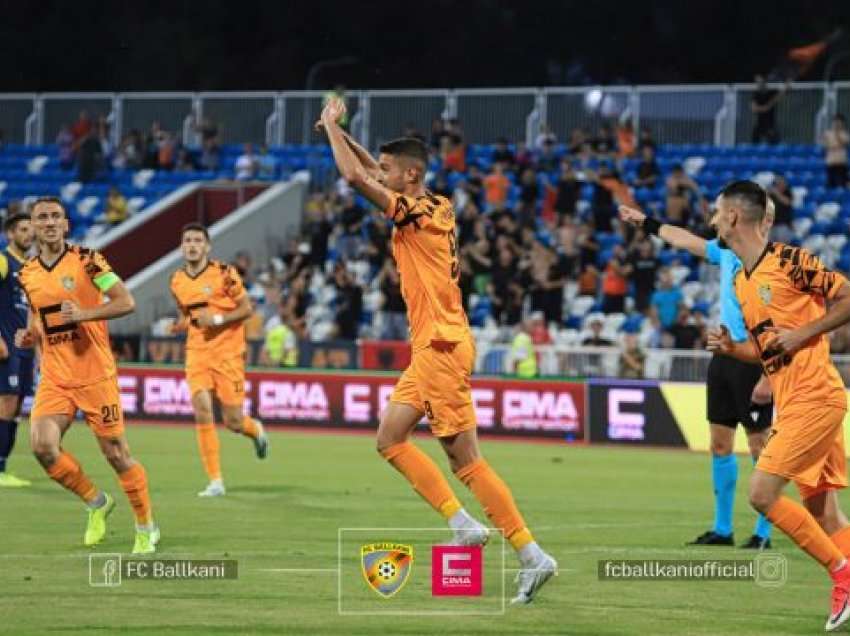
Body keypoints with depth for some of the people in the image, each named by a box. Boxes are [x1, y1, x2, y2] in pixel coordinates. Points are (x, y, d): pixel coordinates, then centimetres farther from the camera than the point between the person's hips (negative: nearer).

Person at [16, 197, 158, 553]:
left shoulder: (85, 261, -8)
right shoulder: (27, 274, 8)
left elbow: (126, 302, -14)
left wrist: (83, 313, -26)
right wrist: (28, 337, 3)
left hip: (95, 375, -4)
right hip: (54, 379, 4)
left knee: (116, 453, -1)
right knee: (42, 446, -16)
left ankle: (146, 529, 18)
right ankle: (96, 503, 9)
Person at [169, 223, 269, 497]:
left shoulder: (225, 274, -9)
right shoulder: (177, 281, 6)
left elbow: (246, 309, -6)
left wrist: (217, 319, -19)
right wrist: (180, 325, -1)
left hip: (227, 353, -3)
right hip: (197, 353, 3)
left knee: (233, 422, -2)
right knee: (202, 411, -13)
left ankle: (256, 430, 38)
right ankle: (215, 481, -8)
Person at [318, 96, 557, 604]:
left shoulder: (419, 212, -13)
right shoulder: (436, 208, 13)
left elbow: (355, 176, -18)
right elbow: (371, 172, 30)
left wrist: (333, 127, -5)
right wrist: (339, 132, 25)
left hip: (442, 347, -10)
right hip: (432, 348, 10)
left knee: (466, 458, -10)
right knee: (391, 439, 10)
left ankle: (532, 556, -11)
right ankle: (462, 524, 4)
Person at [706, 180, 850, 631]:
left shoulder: (789, 261, -11)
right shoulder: (741, 281, 16)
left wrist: (803, 333, -15)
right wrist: (729, 348, 3)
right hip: (790, 403, 9)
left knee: (762, 492, -13)